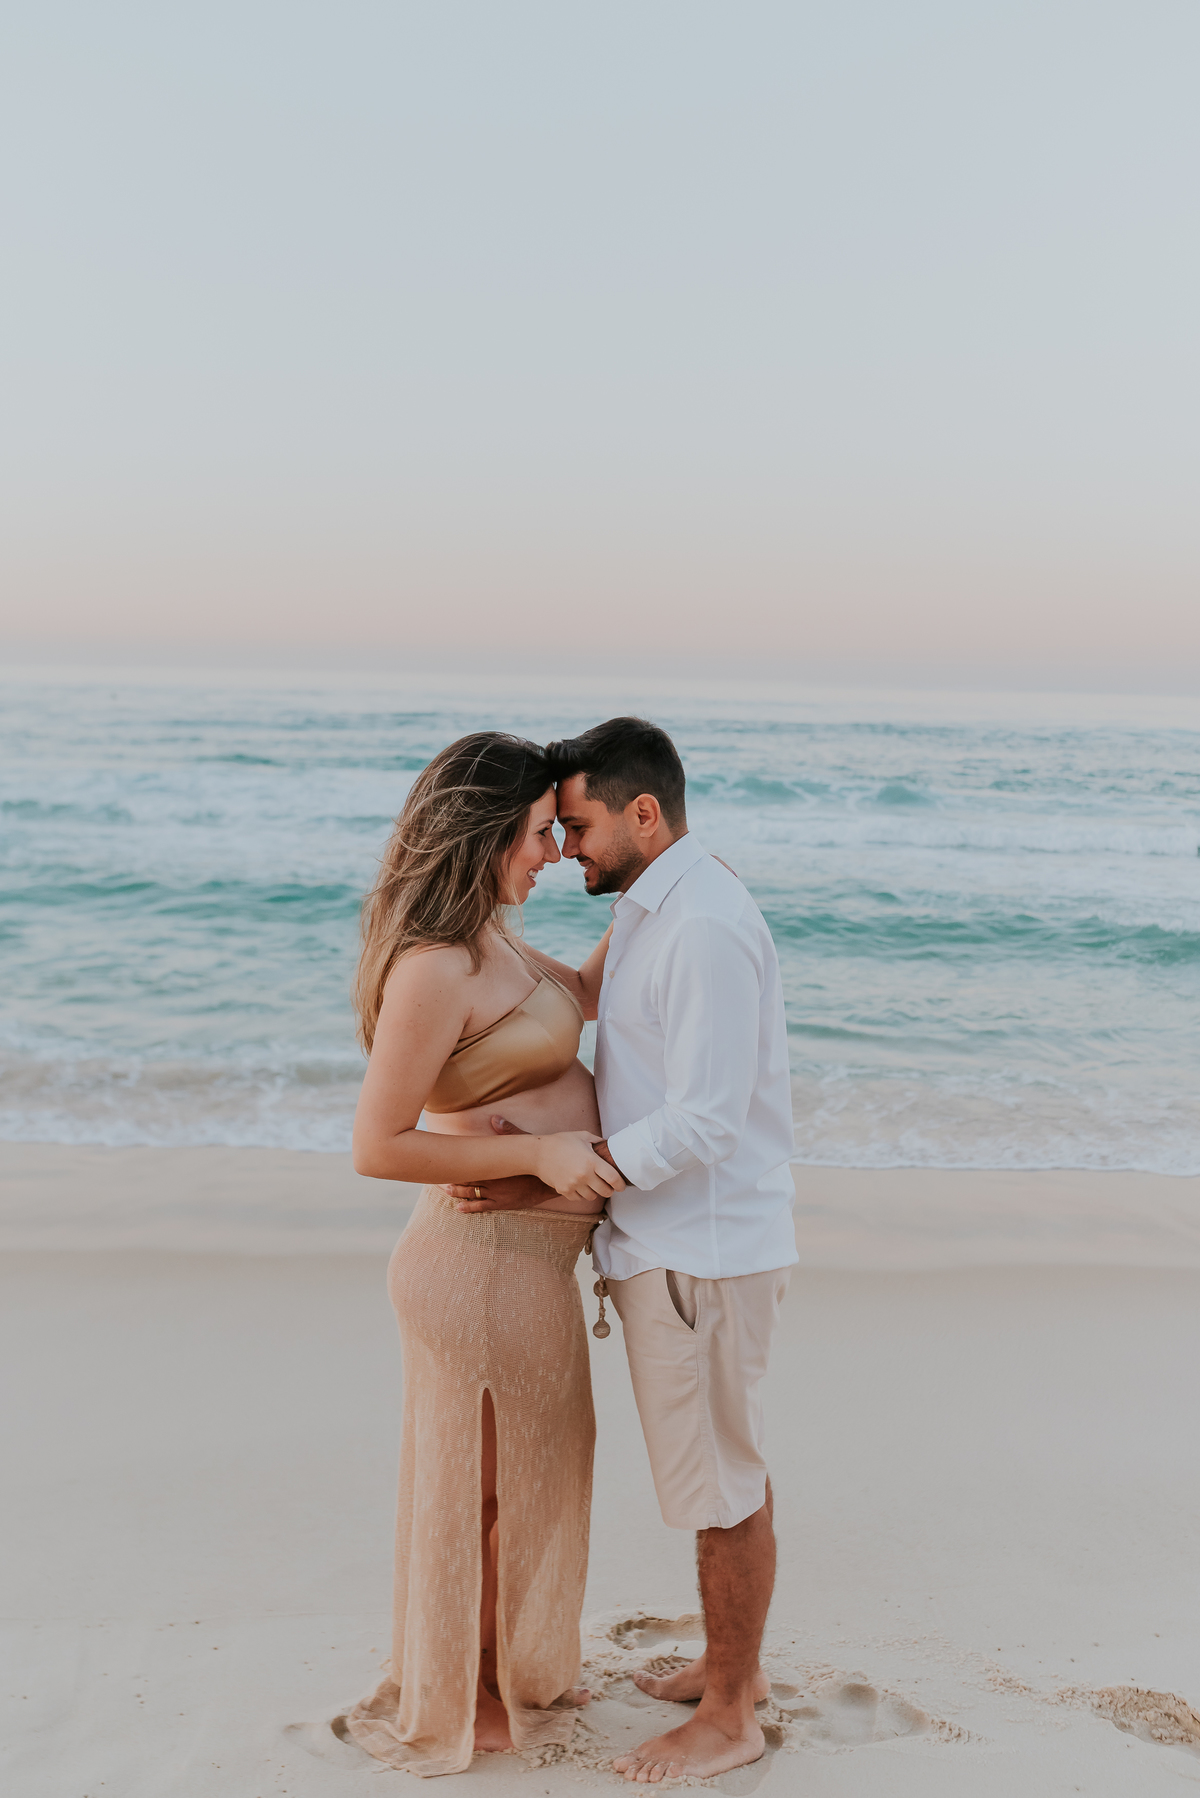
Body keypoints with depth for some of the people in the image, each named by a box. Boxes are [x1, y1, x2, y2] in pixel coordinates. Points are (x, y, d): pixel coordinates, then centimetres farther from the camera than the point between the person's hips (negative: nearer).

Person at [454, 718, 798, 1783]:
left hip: (702, 1251, -10)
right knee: (729, 1468, 22)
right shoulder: (652, 913, 11)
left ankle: (726, 1720, 24)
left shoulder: (706, 927, -22)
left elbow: (702, 1123, -25)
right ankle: (736, 1666, 39)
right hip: (674, 1241, 10)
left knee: (721, 1486, 6)